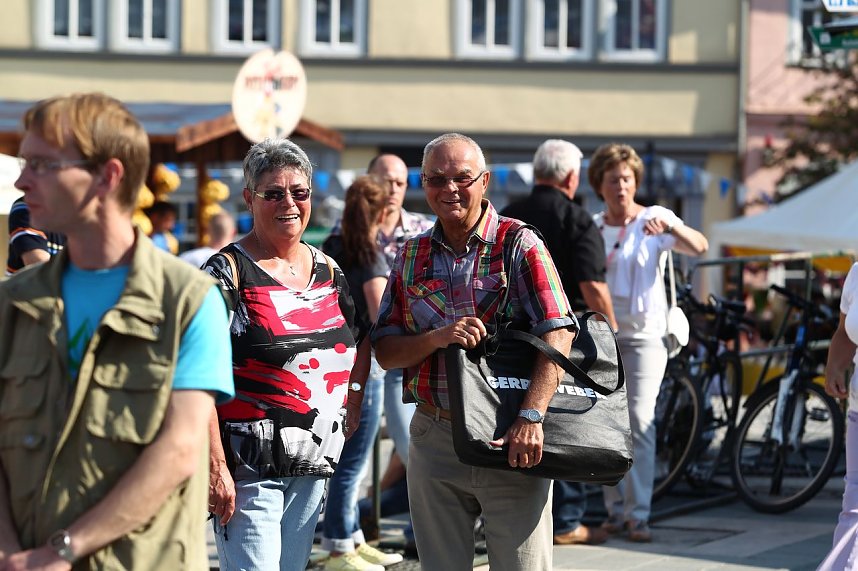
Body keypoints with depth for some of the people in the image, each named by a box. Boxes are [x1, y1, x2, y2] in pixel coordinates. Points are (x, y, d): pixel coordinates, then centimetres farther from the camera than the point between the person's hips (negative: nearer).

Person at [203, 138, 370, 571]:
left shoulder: (328, 271, 11)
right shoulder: (228, 271, -9)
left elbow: (359, 339, 28)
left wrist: (353, 399, 11)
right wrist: (215, 466, -20)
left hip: (313, 469, 7)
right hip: (248, 467, -6)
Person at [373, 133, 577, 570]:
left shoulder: (518, 244, -3)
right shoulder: (411, 256, 10)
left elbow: (557, 336, -13)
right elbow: (385, 352, 7)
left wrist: (531, 418, -25)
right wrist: (436, 338, -14)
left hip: (510, 441, -4)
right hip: (433, 442, 4)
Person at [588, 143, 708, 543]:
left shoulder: (654, 219, -2)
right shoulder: (592, 228, 10)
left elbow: (698, 247, -18)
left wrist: (669, 227, -37)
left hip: (643, 334, -4)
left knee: (639, 420, -13)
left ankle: (638, 514, -14)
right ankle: (616, 509, 12)